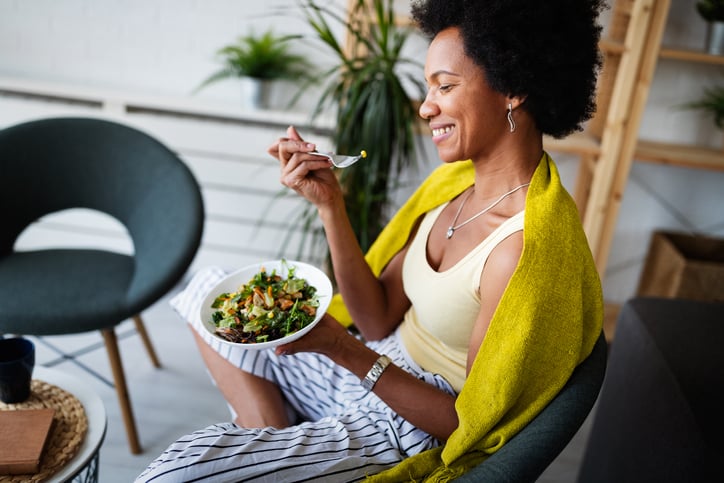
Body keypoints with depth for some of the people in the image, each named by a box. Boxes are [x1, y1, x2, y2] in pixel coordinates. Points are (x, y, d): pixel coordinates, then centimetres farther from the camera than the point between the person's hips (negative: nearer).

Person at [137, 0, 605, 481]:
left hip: (416, 431, -8)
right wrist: (329, 204, -13)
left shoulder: (529, 248, -29)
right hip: (379, 363, 9)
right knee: (209, 289, 13)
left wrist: (344, 350, -28)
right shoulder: (459, 177, -3)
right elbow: (380, 320, -3)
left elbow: (469, 422, -20)